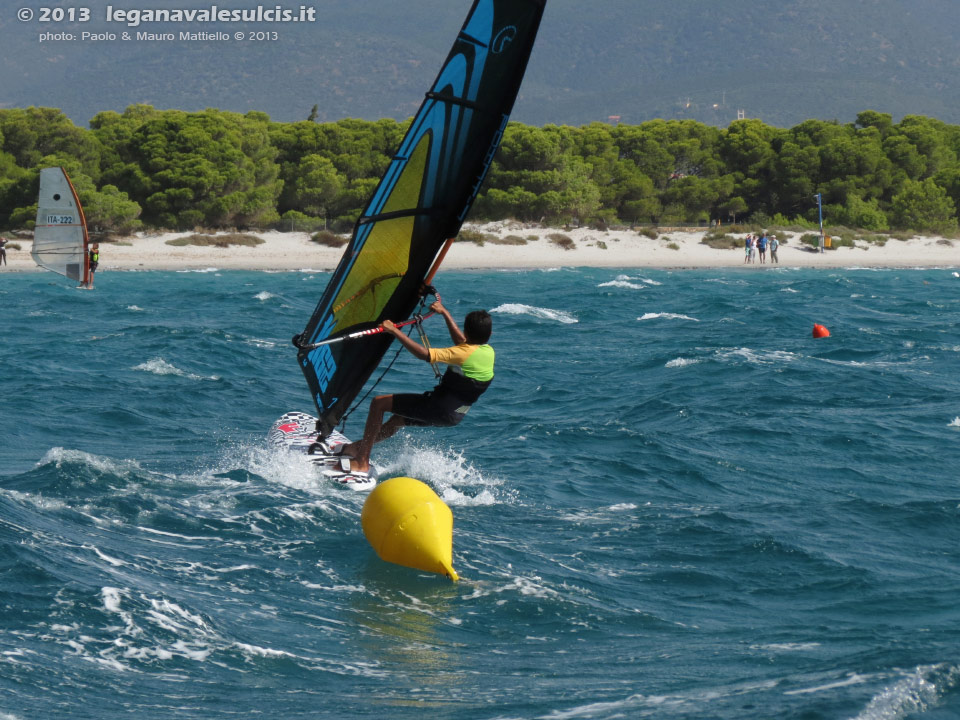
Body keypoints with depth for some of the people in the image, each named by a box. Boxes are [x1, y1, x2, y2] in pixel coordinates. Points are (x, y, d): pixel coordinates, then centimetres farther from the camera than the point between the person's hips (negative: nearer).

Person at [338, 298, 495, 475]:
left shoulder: (465, 354, -23)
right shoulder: (489, 352, 2)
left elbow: (423, 354, -28)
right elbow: (461, 342, 22)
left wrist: (394, 330, -23)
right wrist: (444, 312, 30)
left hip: (438, 410, -9)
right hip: (455, 416, 9)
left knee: (379, 403, -3)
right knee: (399, 418, 31)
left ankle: (362, 463, -2)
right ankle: (359, 447, 42)